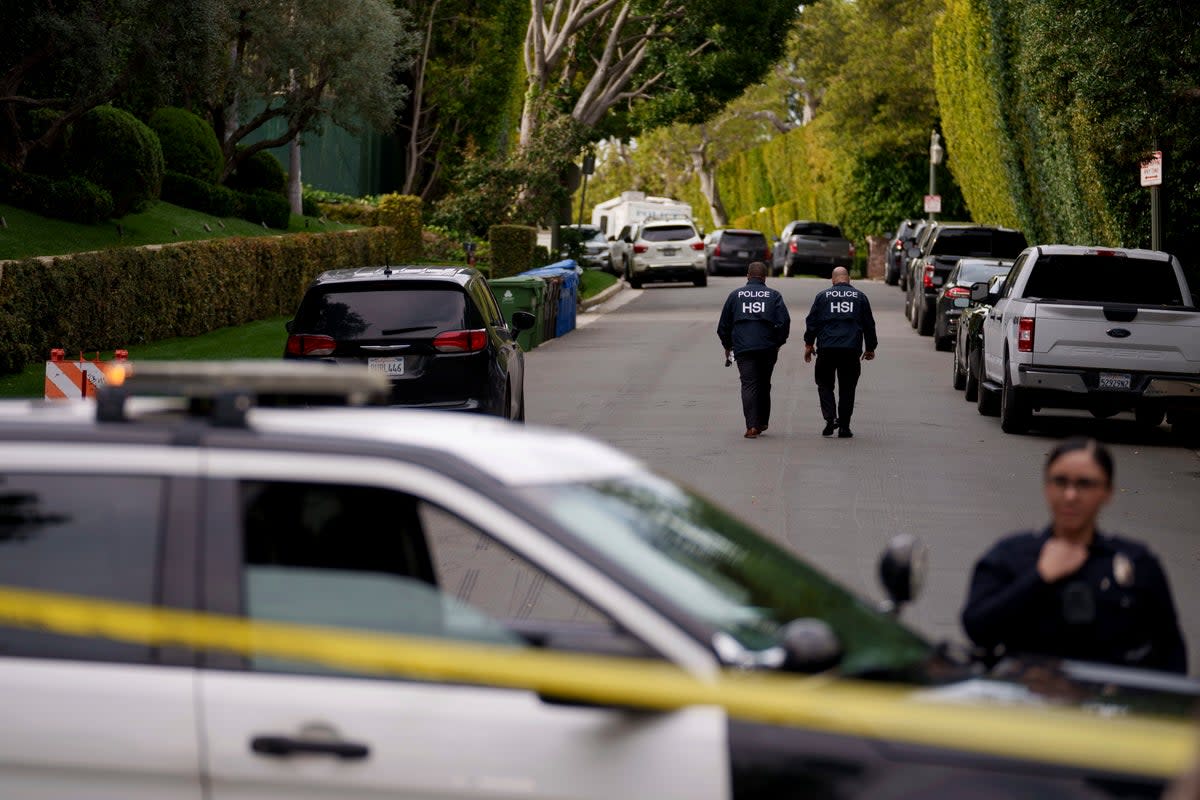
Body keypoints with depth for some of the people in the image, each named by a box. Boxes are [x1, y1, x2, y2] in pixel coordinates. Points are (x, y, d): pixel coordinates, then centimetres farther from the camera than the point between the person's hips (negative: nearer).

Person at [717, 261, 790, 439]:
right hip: (768, 348, 1)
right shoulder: (774, 296, 7)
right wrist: (778, 343, 8)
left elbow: (724, 324, 11)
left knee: (749, 385, -5)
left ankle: (752, 426, -18)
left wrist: (727, 346, 23)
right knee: (764, 384, 17)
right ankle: (762, 422, 24)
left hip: (743, 348, -1)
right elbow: (784, 321, -3)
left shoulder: (735, 295, 9)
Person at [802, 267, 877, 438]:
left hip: (827, 348, -1)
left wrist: (808, 344, 13)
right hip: (851, 350, 1)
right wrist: (870, 348, 21)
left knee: (825, 385, 10)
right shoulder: (860, 297, 8)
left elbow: (812, 321, 5)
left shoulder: (823, 296, 6)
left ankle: (830, 417, -10)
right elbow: (869, 324, 12)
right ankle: (844, 427, 5)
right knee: (847, 389, 7)